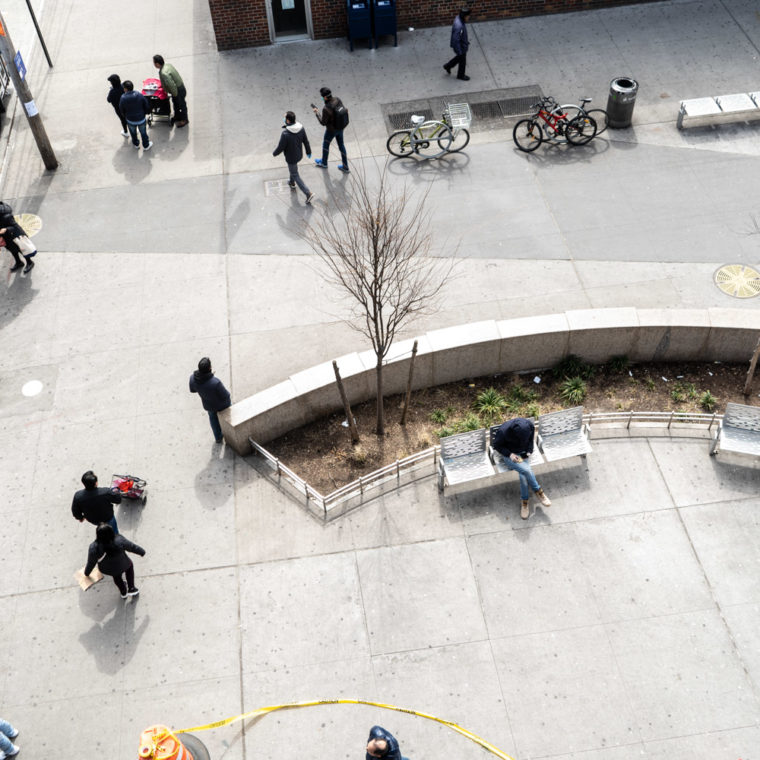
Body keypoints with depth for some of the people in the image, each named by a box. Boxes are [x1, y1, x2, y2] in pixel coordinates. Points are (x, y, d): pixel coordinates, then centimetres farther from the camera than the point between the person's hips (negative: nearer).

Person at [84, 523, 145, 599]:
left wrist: (87, 573, 7)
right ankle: (131, 589, 37)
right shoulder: (120, 541, -37)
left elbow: (91, 563, -16)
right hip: (122, 566, -1)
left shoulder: (94, 548, -34)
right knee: (129, 565, 34)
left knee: (116, 576, 35)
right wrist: (142, 552, 4)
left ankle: (123, 592, 57)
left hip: (106, 570, 1)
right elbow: (132, 547, -17)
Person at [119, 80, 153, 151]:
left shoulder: (123, 98, -21)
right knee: (143, 133, 23)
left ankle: (136, 144, 51)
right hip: (141, 119, 0)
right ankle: (146, 146, 41)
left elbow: (122, 111, -6)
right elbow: (147, 107, -9)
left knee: (133, 133, 28)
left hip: (130, 120, 0)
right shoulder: (140, 95, -20)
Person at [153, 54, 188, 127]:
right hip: (179, 85, 9)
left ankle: (184, 120, 37)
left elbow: (172, 85, -35)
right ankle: (177, 116, 51)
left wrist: (175, 94, -17)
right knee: (175, 103, 29)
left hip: (178, 90, -9)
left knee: (181, 104, 15)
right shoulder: (167, 64, -8)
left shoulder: (164, 73, -37)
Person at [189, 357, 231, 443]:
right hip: (223, 404, -3)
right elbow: (225, 396, -29)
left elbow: (192, 390, -9)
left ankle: (218, 438, 55)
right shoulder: (215, 382, -46)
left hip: (209, 405, 3)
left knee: (213, 417, 36)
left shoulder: (192, 378, -31)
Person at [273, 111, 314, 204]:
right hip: (299, 154, 6)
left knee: (295, 176, 11)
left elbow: (280, 148, -23)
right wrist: (308, 151, 13)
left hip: (291, 157, -6)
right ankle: (292, 183, 58)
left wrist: (275, 153, -2)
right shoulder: (301, 127, -18)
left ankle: (308, 193, 7)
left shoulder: (285, 134, -36)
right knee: (293, 168, 35)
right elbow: (306, 141, -4)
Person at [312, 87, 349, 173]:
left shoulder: (326, 109, -37)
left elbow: (323, 123, -23)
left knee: (325, 144, 24)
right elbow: (345, 112, -4)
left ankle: (324, 162, 51)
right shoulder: (337, 99, -17)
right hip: (340, 127, 6)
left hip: (332, 129, -6)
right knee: (341, 145, 24)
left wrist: (316, 113, -9)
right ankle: (345, 167, 37)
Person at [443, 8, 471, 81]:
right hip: (460, 46, -9)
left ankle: (448, 66, 46)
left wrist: (466, 41, 22)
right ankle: (460, 75, 39)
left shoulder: (459, 18, -9)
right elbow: (456, 39, -31)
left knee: (460, 57, 31)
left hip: (463, 43, 9)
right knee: (462, 61, 15)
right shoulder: (458, 26, -38)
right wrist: (459, 51, -22)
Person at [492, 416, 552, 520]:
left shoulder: (530, 426, -17)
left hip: (523, 453, 3)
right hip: (510, 455, -3)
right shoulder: (503, 431, -29)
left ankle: (524, 503, -7)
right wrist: (509, 454, -21)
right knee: (526, 470, -28)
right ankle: (539, 492, -6)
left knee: (523, 475, -23)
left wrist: (529, 451, -9)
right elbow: (496, 445, -11)